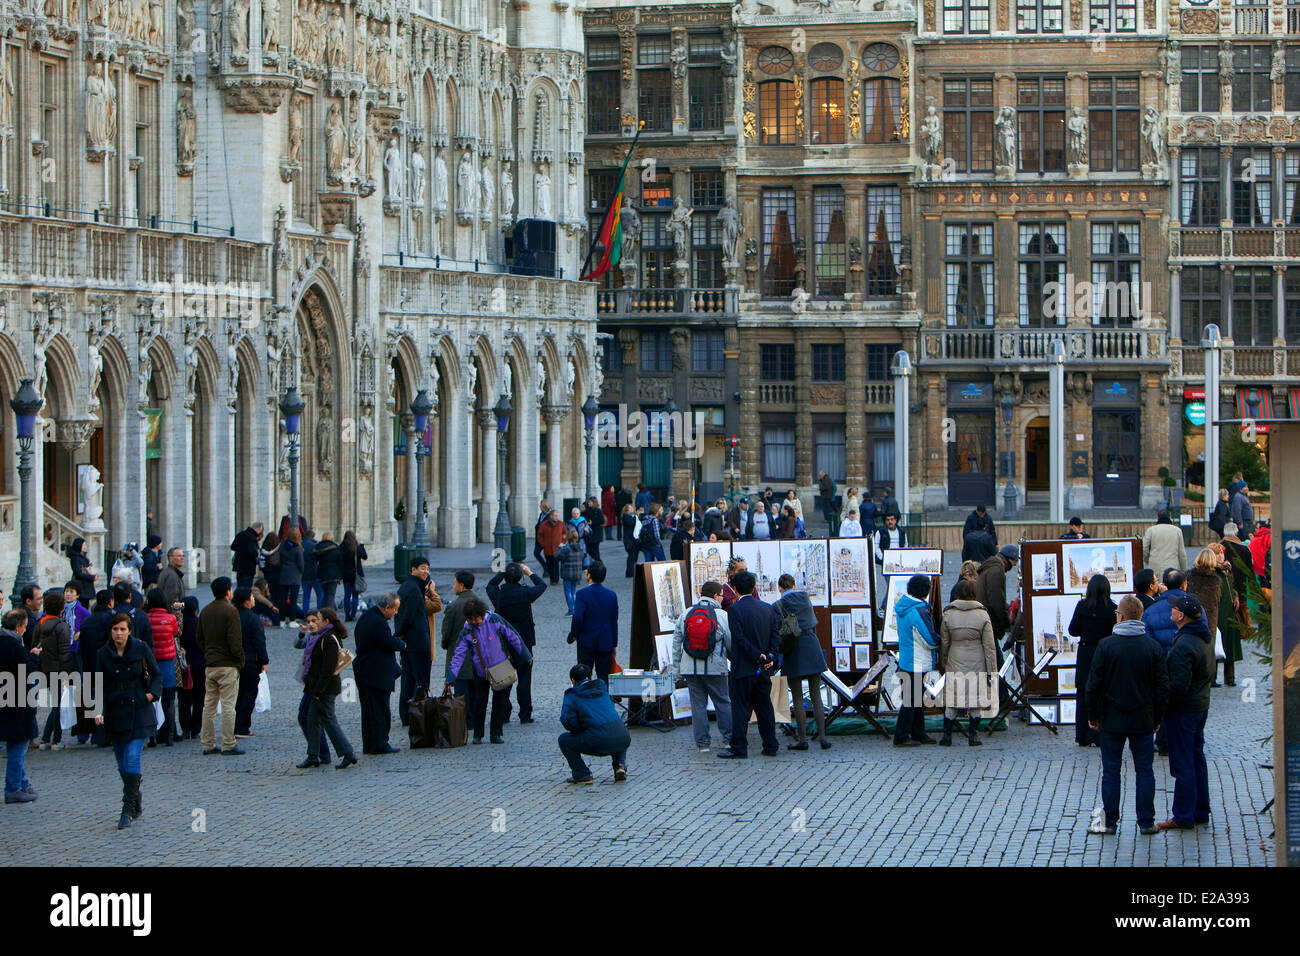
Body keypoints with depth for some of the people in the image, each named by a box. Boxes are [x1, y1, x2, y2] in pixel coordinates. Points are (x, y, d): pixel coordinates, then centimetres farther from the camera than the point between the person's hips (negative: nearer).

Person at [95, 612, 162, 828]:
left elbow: (156, 675, 7)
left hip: (139, 712, -3)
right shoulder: (103, 654, 2)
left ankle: (128, 810, -12)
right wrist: (98, 710, -14)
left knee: (132, 757, -15)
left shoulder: (141, 649, -2)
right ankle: (137, 804, 27)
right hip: (115, 714, 3)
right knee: (123, 765, 6)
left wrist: (152, 693, -10)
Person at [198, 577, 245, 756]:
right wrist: (240, 660, -3)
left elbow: (200, 640, 16)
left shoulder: (205, 611, 11)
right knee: (228, 705, -5)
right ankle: (228, 745, -7)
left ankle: (208, 744, 11)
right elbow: (235, 640, -16)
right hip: (228, 666, -7)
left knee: (209, 705, 10)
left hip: (209, 665, 7)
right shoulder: (230, 611, -11)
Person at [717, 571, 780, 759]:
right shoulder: (767, 609, 7)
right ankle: (771, 746, 15)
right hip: (764, 672, 6)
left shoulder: (734, 610, -12)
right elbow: (776, 636, 2)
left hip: (743, 668, -6)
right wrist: (771, 658, -6)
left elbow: (739, 638, -18)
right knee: (764, 707, 12)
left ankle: (739, 749, -3)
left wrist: (758, 656, -13)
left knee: (740, 708, -2)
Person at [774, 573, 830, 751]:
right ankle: (822, 737, 2)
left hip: (794, 652, -3)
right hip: (812, 648, 3)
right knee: (816, 696, 7)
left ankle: (802, 739, 2)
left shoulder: (777, 606, -4)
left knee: (797, 698, 3)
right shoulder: (805, 599, 7)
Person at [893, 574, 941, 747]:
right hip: (917, 664, -9)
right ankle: (901, 737, 1)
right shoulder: (919, 611, -23)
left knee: (917, 698, 18)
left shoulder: (902, 607, 7)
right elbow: (931, 640, -21)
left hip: (906, 660, 9)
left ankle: (918, 733, 26)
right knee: (911, 701, -3)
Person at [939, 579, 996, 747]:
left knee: (952, 700, 8)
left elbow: (944, 643, 2)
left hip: (955, 664, 0)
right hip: (977, 664, 0)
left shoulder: (948, 615, -6)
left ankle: (947, 735, 9)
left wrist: (942, 664, 15)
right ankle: (973, 734, 12)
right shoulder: (982, 615, -7)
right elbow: (989, 646, -5)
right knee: (976, 698, 10)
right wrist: (992, 671, 0)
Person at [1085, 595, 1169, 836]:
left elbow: (1094, 685, -6)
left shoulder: (1106, 645, -9)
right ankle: (1146, 822, 7)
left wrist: (1092, 716, 5)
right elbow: (1162, 687, 0)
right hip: (1143, 720, 2)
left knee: (1111, 770, 6)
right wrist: (1157, 718, 12)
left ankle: (1109, 821, 7)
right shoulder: (1153, 647, -3)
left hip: (1112, 719, -2)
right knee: (1144, 770, 7)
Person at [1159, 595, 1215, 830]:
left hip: (1183, 710, -9)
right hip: (1202, 704, 9)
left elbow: (1178, 685, -26)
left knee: (1183, 764, -2)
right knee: (1197, 759, 17)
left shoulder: (1183, 646, -24)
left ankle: (1183, 817, 3)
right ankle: (1200, 812, 24)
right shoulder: (1206, 637, 6)